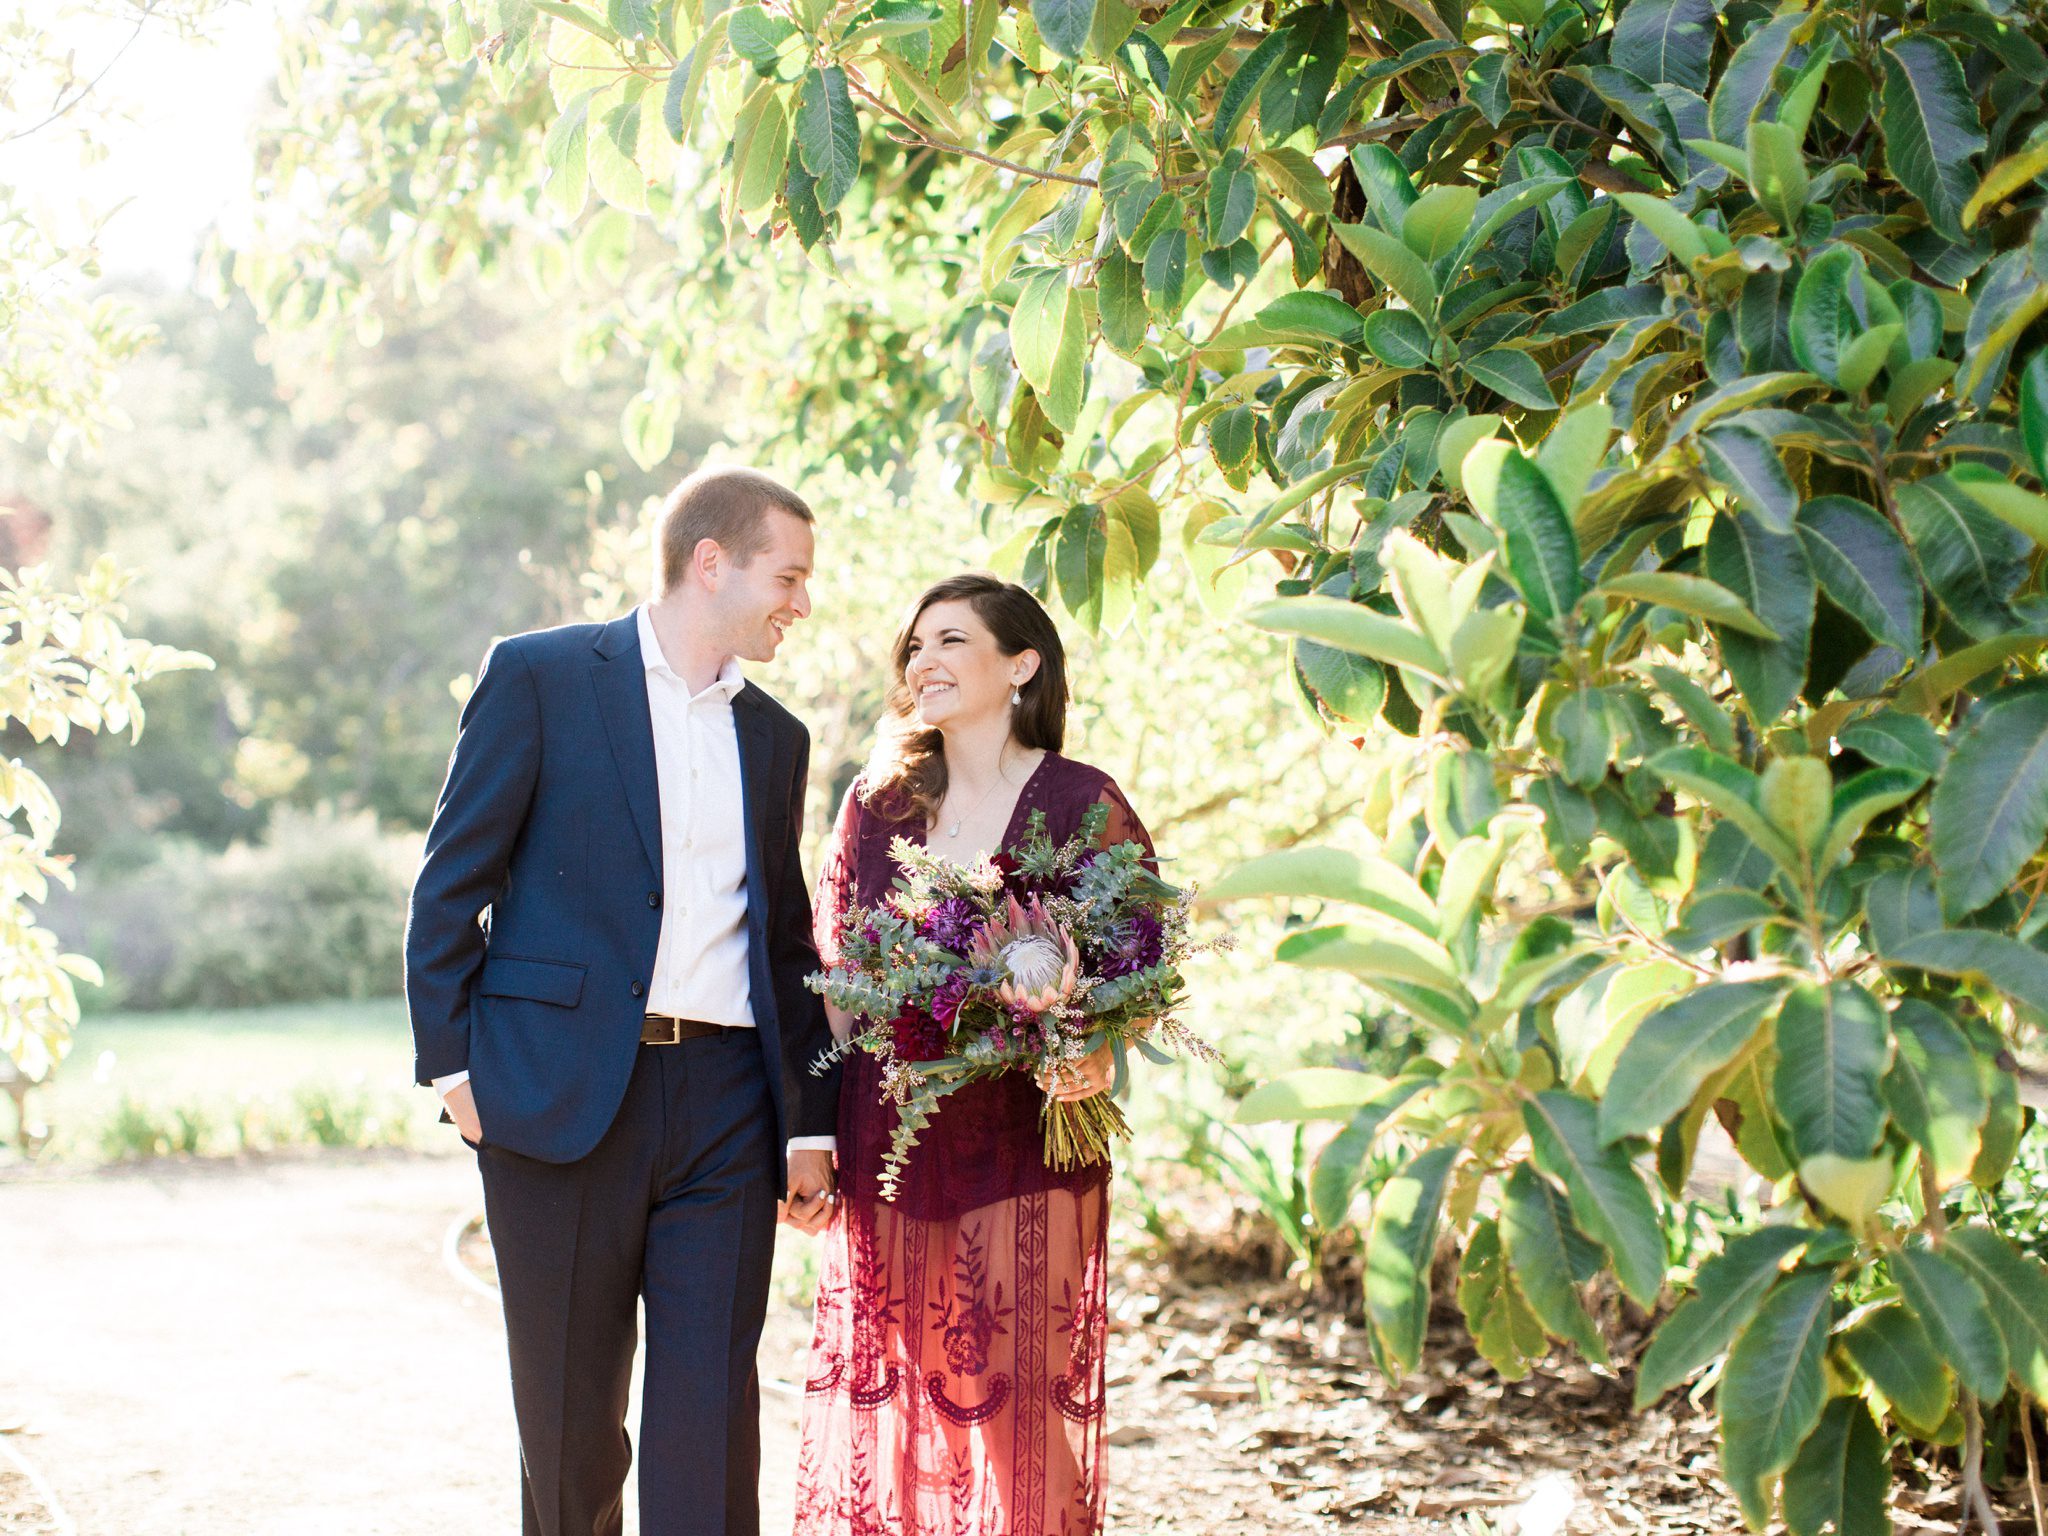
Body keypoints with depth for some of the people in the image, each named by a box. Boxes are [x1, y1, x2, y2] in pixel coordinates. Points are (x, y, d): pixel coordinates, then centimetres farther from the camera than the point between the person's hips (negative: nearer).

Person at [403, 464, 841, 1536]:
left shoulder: (776, 737, 16)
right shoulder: (539, 676, 1)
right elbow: (450, 884, -1)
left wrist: (811, 1122, 15)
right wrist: (451, 1064, -8)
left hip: (723, 1099, 4)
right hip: (560, 1089, -3)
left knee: (710, 1408, -1)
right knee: (569, 1406, 7)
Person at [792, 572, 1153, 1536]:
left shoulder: (1078, 802, -2)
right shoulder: (877, 805, 10)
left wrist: (1097, 1059, -21)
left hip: (1023, 1147, -4)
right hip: (889, 1152, 4)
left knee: (1020, 1403, -1)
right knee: (895, 1398, 7)